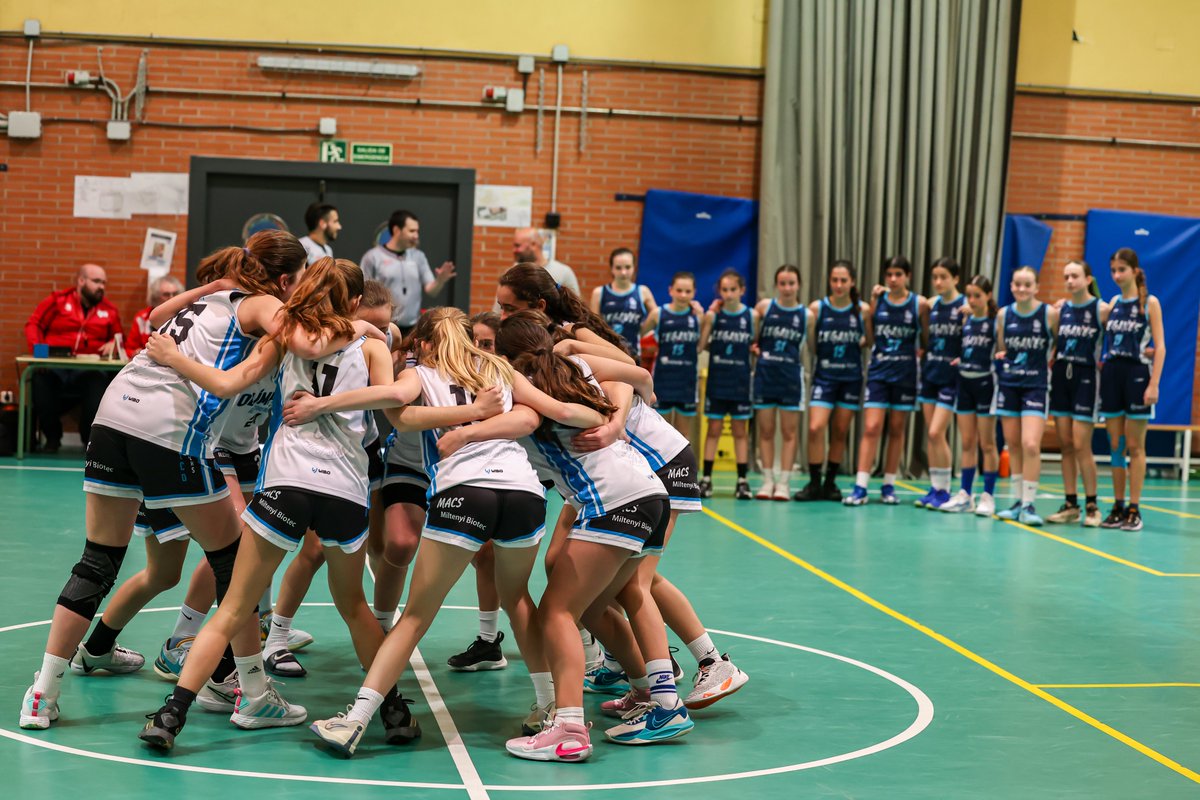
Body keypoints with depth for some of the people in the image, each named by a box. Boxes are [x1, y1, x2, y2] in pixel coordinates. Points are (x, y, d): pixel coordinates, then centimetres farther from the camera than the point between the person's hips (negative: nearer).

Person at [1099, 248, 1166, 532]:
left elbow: (1160, 346, -7)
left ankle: (1134, 510, 2)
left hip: (1137, 375, -5)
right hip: (1111, 374, 5)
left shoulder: (1150, 303, -2)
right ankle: (1118, 508, 11)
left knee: (1134, 446, -2)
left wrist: (1154, 384, -15)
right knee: (1115, 446, 6)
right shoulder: (1114, 302, 11)